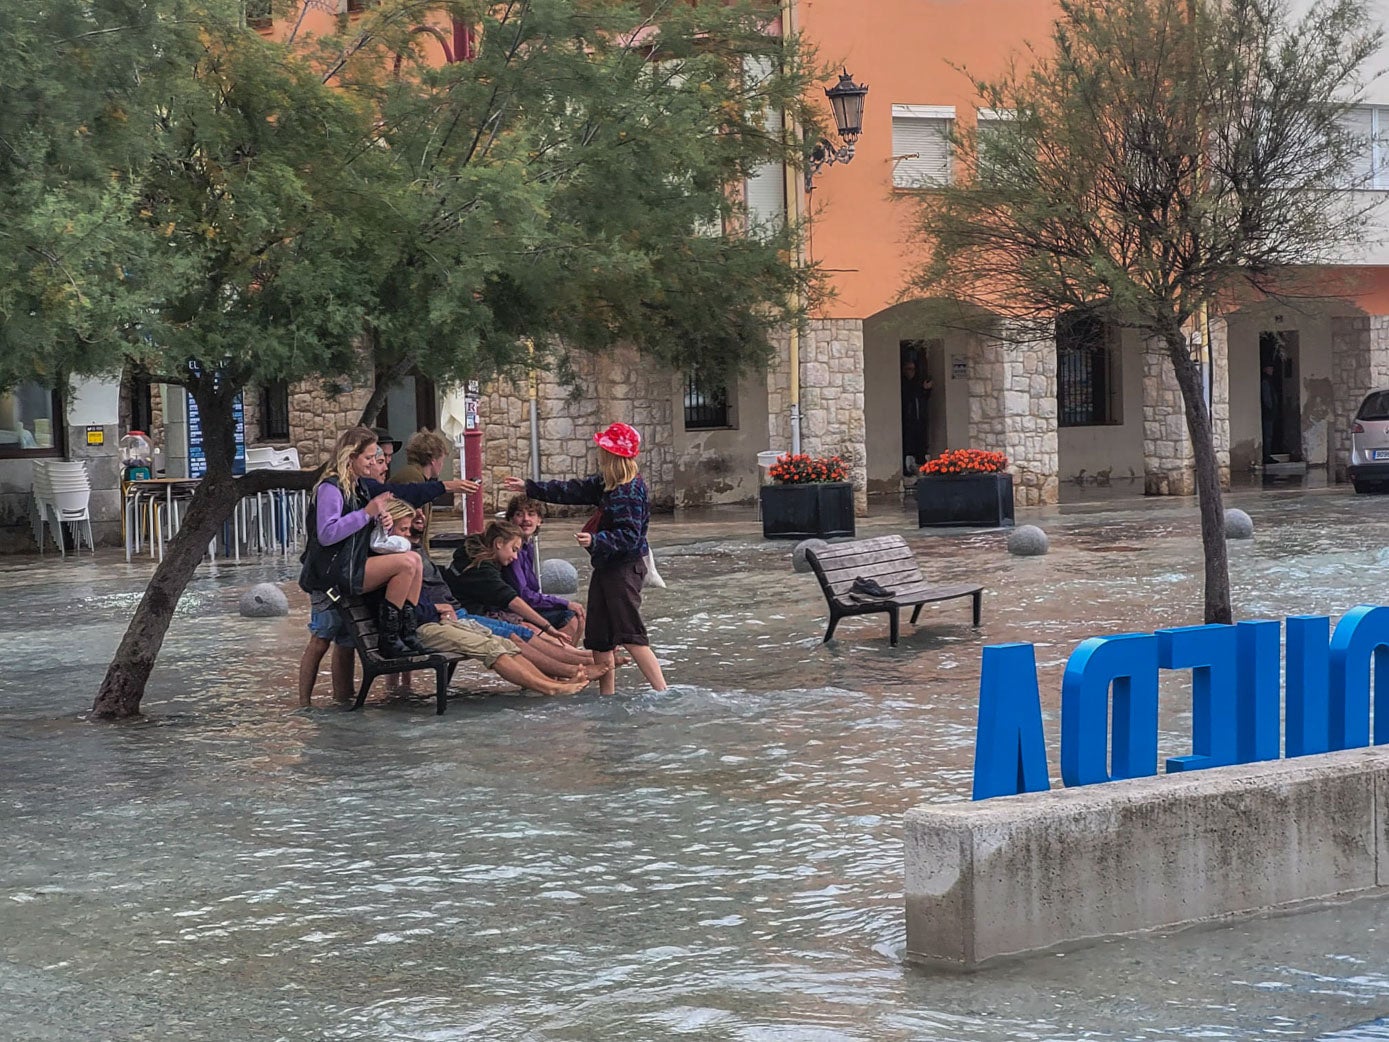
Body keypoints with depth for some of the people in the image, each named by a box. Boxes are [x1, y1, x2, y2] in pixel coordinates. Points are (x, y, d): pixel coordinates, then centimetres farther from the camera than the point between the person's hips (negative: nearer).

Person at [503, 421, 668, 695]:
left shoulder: (630, 493, -19)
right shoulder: (606, 485, 10)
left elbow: (628, 537, -25)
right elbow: (572, 490, 19)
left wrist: (596, 540, -35)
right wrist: (529, 488, 23)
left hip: (625, 569, -10)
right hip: (607, 568, 10)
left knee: (631, 636, -14)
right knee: (598, 638, 13)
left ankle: (662, 691, -15)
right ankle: (607, 695, 21)